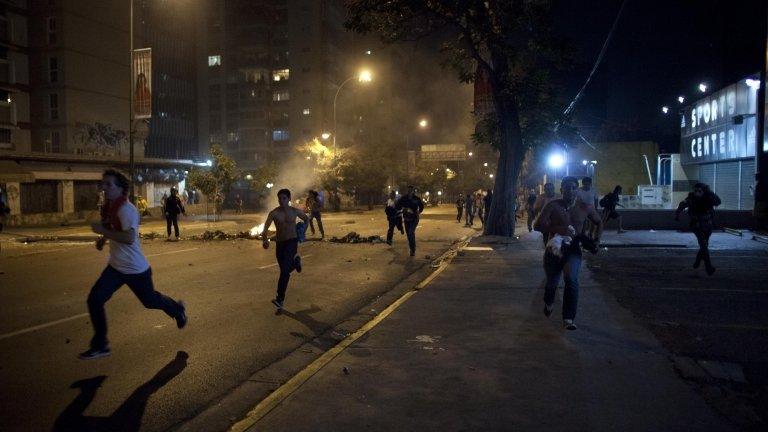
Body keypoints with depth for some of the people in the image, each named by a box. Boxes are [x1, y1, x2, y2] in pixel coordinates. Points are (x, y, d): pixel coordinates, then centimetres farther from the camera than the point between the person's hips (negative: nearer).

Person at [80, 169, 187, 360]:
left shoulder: (126, 209, -24)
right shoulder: (109, 208, 4)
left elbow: (129, 238, -36)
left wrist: (103, 231, -32)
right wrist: (104, 238, 6)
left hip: (135, 269, -7)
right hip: (116, 267, 7)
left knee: (150, 301, 13)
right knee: (94, 300, -5)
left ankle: (177, 309, 45)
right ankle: (100, 346, 7)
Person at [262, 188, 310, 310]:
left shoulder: (295, 211, -3)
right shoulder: (274, 213, -7)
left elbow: (306, 219, 17)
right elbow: (266, 227, -17)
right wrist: (265, 239, -36)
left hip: (292, 241, -2)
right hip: (279, 243, 2)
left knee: (285, 269, -18)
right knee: (284, 270, 15)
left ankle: (280, 299, -17)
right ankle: (295, 261, 51)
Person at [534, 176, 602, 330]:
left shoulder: (585, 208, 0)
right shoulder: (553, 206, -8)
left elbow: (599, 222, 18)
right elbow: (538, 225, -18)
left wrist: (596, 239, 1)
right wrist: (558, 229, -31)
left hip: (573, 250, 0)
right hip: (553, 250, 0)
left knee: (571, 279, -26)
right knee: (551, 283, 14)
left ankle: (568, 319, -19)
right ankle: (549, 303, 51)